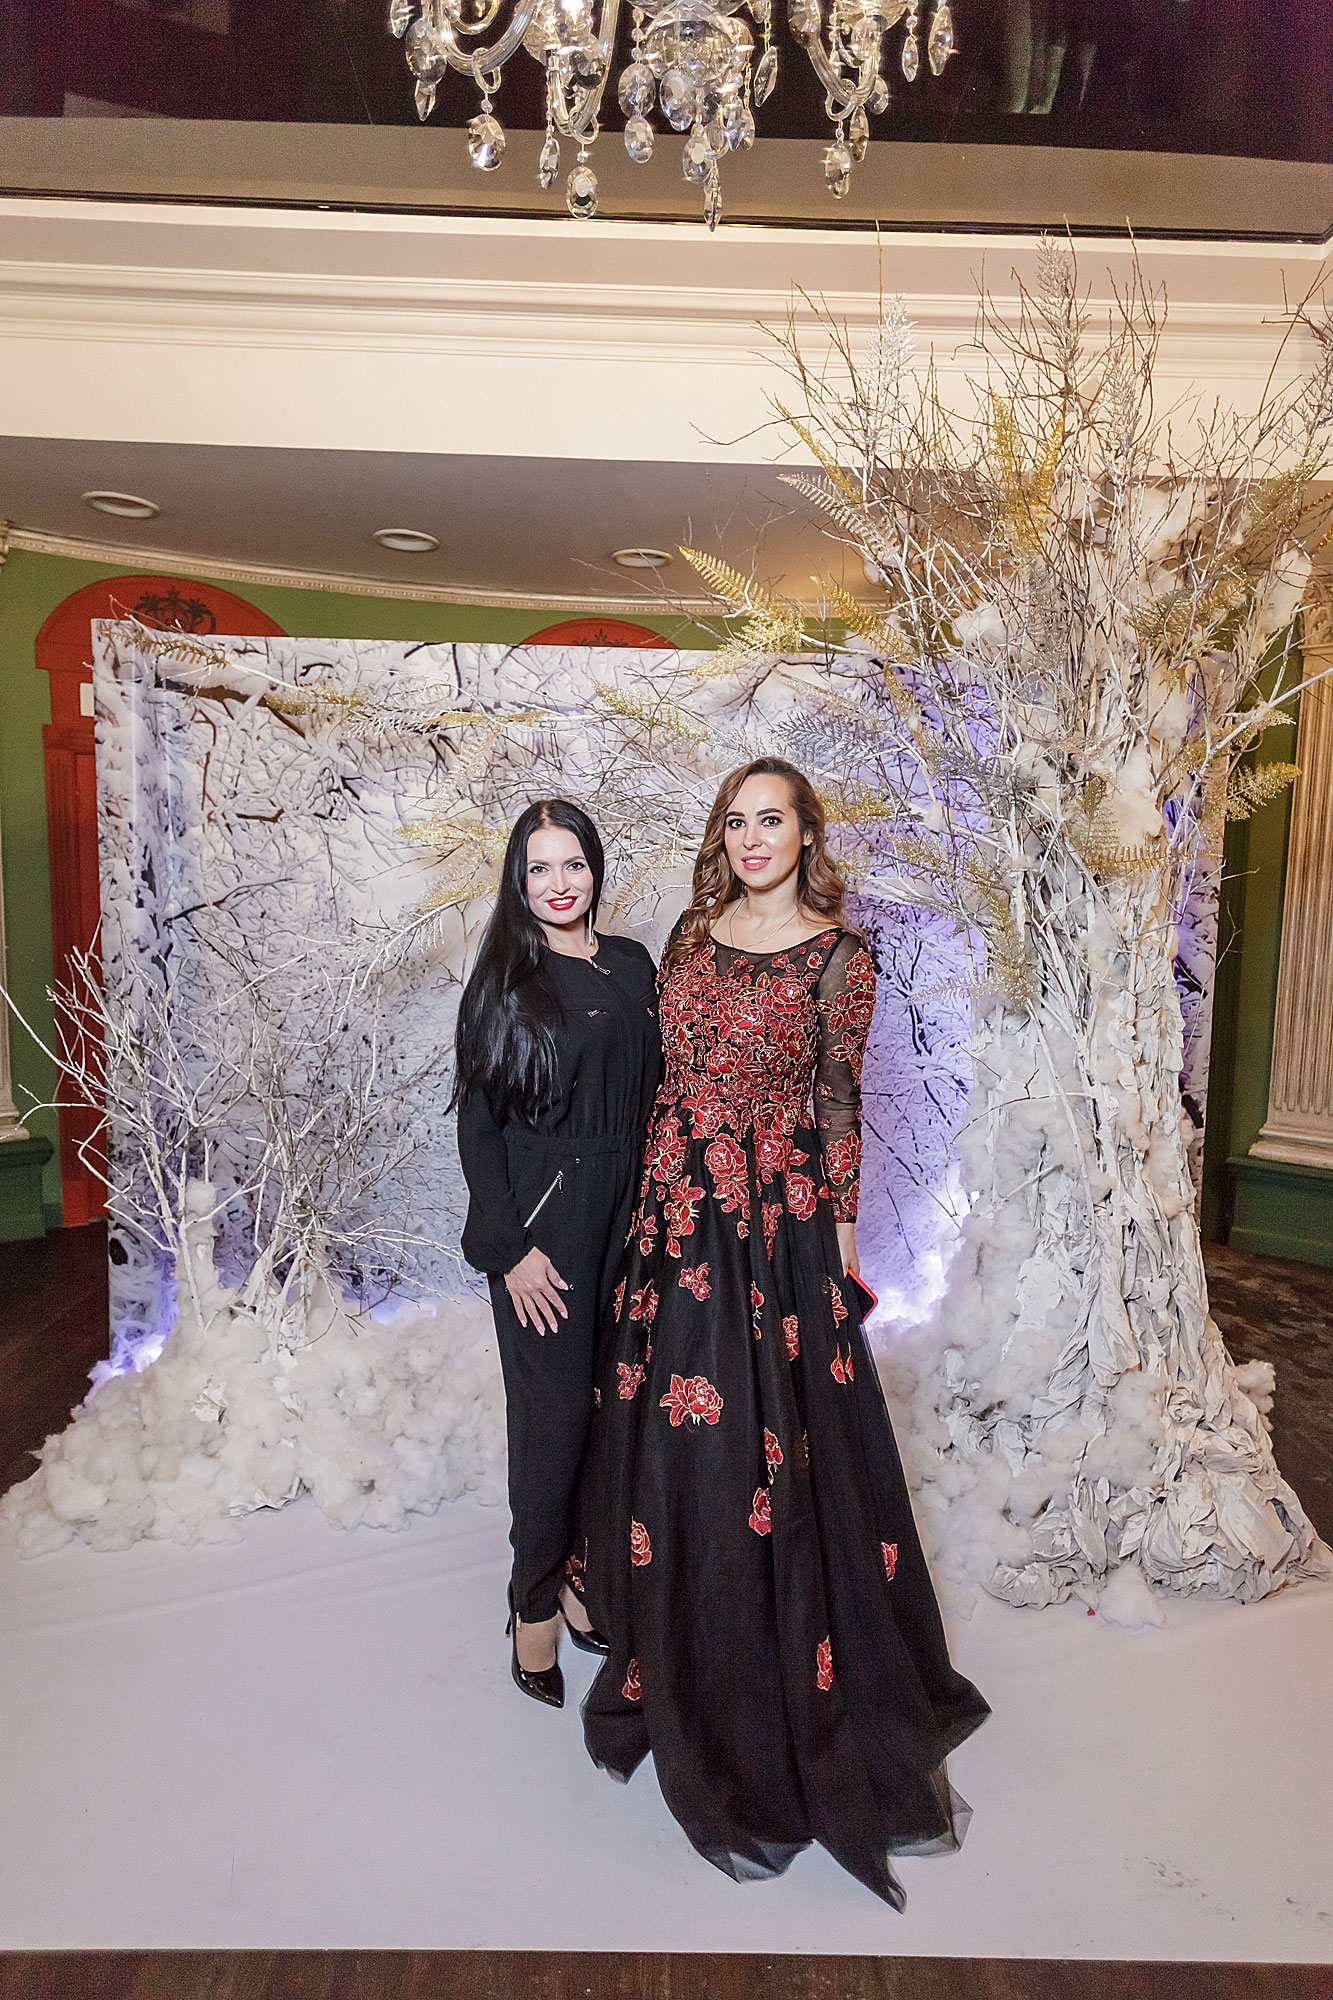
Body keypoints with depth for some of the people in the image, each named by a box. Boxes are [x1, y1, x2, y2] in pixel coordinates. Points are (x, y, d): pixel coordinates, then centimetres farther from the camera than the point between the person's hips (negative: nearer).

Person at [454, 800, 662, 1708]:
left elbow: (653, 1096, 12)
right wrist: (509, 1248, -12)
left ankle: (583, 1565, 33)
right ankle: (536, 1600, 23)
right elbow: (477, 1123, -7)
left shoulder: (633, 968, 8)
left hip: (626, 1216, 5)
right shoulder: (505, 979, -5)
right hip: (542, 1222, -4)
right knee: (555, 1404, 2)